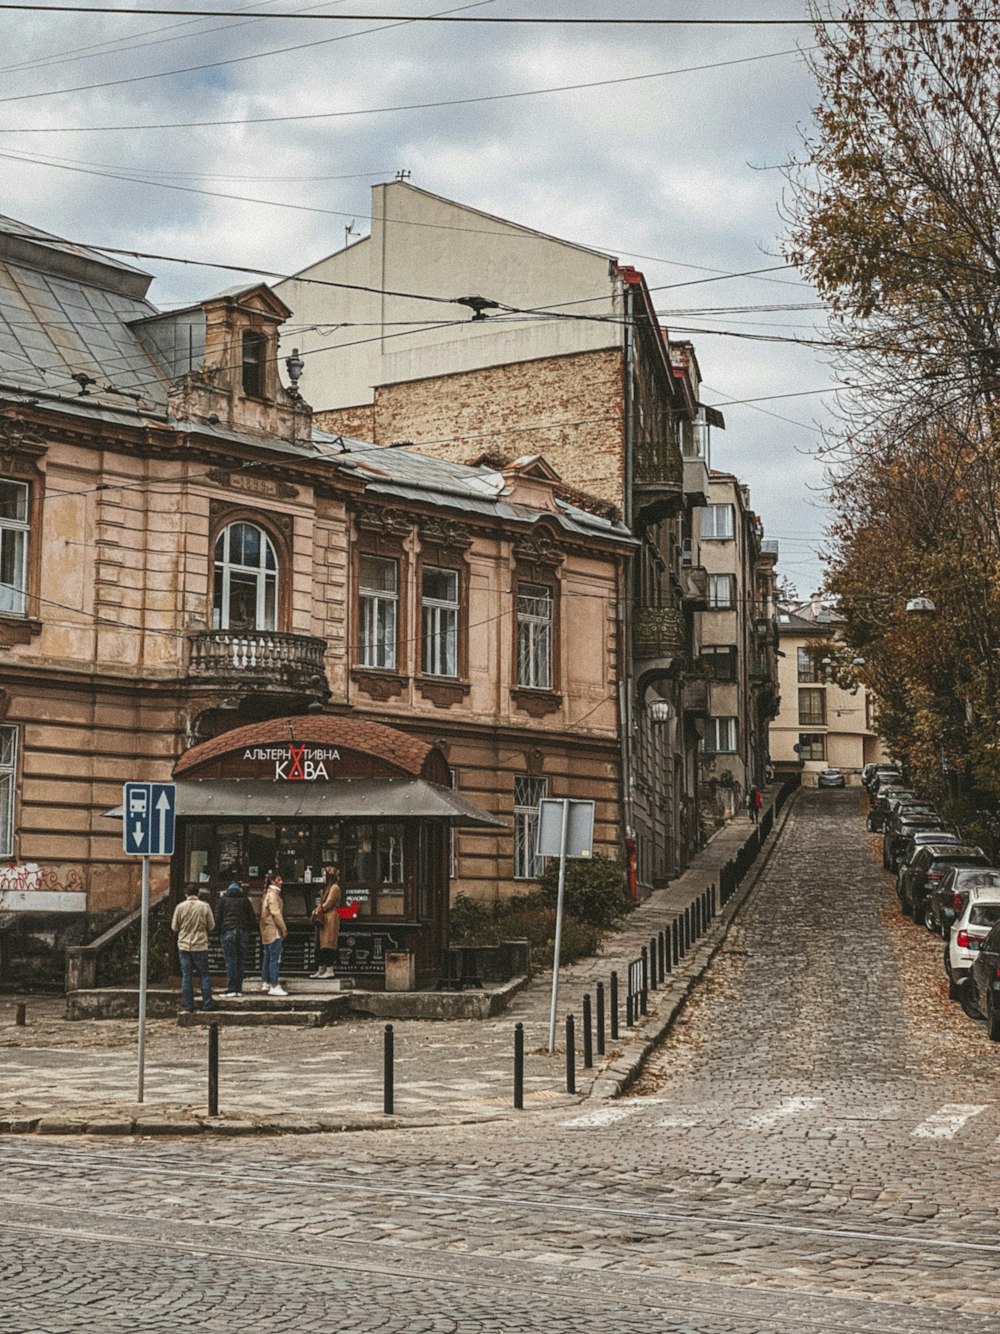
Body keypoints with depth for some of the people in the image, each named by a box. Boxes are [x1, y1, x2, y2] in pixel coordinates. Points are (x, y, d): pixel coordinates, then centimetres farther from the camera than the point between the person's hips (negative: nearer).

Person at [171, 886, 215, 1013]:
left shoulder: (180, 907, -5)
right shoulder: (205, 907, -7)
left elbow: (174, 927, 1)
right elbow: (211, 926, -1)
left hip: (184, 946, 1)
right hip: (200, 946, -1)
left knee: (186, 976, 7)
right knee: (204, 975, 10)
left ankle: (188, 1006, 8)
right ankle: (207, 1004, 8)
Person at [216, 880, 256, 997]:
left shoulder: (223, 899, 7)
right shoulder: (244, 899, 11)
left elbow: (219, 918, 5)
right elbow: (252, 918, 7)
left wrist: (219, 935, 11)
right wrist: (251, 929, 19)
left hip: (228, 931, -2)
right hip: (243, 932, 2)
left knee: (230, 961, -3)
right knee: (241, 961, 5)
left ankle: (231, 989, -8)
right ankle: (239, 989, 4)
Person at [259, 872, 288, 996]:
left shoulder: (268, 893, 18)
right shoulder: (273, 894, -13)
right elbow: (276, 913, -19)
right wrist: (283, 928, -15)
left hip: (267, 930, 11)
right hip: (274, 930, -11)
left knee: (267, 957, 17)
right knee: (275, 958, -12)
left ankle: (265, 983, 25)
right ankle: (274, 986, -16)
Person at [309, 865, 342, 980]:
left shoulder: (335, 887, -9)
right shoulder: (327, 887, 20)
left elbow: (328, 904, -14)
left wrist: (319, 909, -2)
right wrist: (318, 908, 2)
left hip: (330, 918, -10)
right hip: (323, 918, 10)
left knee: (328, 944, -9)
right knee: (320, 945, 8)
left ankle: (330, 970, -8)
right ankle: (321, 970, 10)